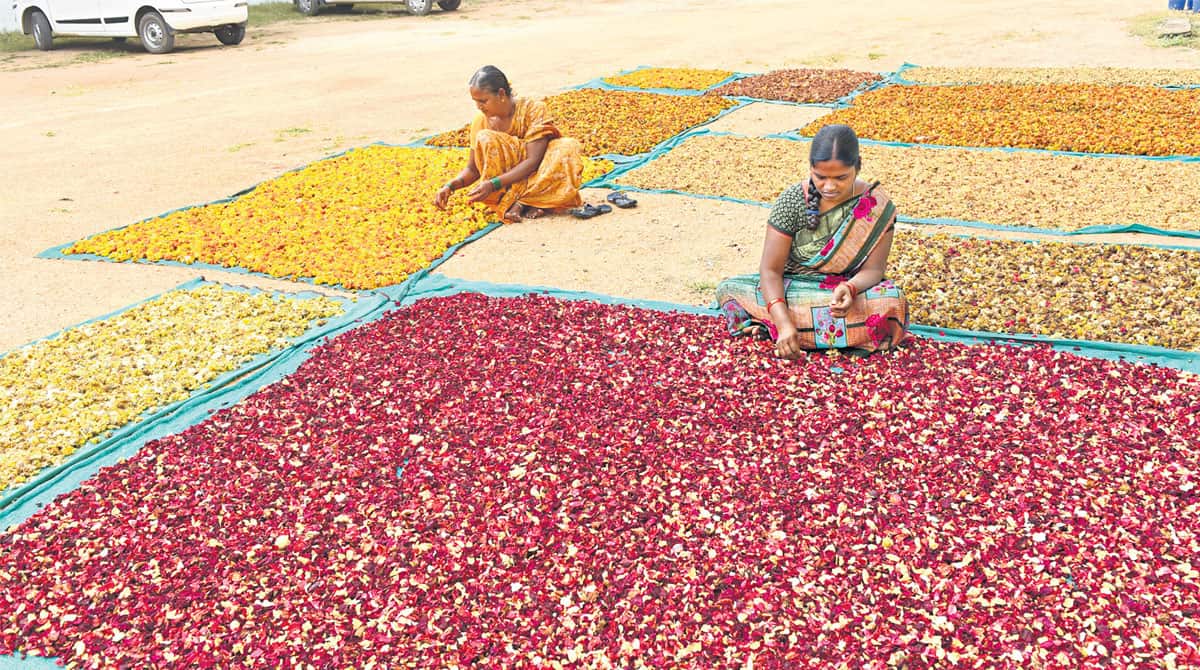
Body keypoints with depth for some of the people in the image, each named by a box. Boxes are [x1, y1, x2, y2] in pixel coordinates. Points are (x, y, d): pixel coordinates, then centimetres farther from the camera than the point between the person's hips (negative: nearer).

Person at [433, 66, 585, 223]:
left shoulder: (533, 109, -16)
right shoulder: (481, 121, -6)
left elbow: (532, 161, -24)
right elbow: (473, 170, 1)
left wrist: (493, 184, -33)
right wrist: (450, 186, -20)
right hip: (507, 177, 2)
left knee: (570, 147, -31)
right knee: (484, 139, -24)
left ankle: (517, 202, -25)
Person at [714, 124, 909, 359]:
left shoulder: (878, 206, -12)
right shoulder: (792, 201, -14)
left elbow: (873, 269, -12)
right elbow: (771, 268, -18)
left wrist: (850, 288, -38)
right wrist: (783, 322, -34)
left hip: (851, 290, 1)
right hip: (792, 289, -1)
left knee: (893, 302, -36)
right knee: (728, 290, -25)